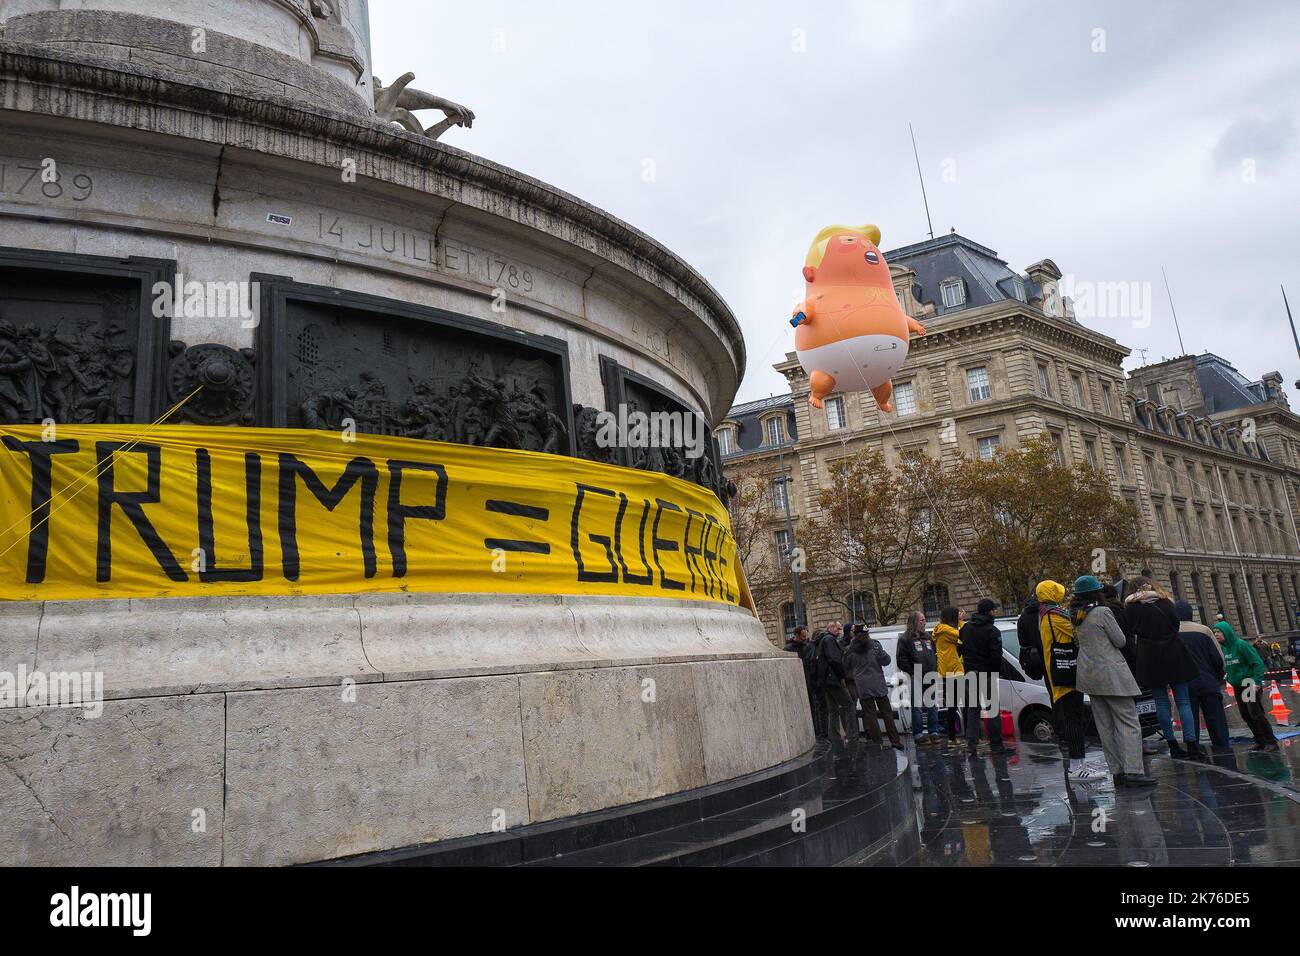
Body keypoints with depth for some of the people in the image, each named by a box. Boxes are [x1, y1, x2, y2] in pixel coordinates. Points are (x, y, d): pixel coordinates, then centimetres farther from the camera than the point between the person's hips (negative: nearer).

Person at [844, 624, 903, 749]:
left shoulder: (850, 650, -2)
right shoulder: (875, 645, -5)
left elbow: (846, 666, 7)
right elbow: (886, 660, -4)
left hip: (862, 686, 0)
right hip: (878, 684, 0)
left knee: (869, 713, 5)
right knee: (886, 712, 7)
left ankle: (877, 742, 5)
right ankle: (895, 741, 6)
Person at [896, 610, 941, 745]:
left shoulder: (927, 637, 17)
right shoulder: (905, 638, -4)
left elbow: (935, 654, 24)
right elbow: (901, 660, -9)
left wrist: (935, 670, 11)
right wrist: (913, 673, -13)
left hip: (930, 678, 6)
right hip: (917, 678, -6)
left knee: (933, 706, 9)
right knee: (917, 707, -3)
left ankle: (934, 732, 17)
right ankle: (918, 735, 1)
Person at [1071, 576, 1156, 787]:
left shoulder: (1075, 617, 10)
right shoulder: (1102, 612, -11)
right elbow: (1120, 640, -5)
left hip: (1088, 673, 7)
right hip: (1110, 672, -7)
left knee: (1105, 726, 9)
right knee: (1129, 722, -5)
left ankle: (1117, 772, 10)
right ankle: (1133, 771, -12)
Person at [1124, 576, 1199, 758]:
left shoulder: (1131, 608, -1)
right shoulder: (1167, 603, 6)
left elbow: (1132, 631, 3)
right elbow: (1176, 625, 10)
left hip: (1150, 660, -1)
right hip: (1174, 658, 1)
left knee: (1161, 702, 6)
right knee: (1183, 701, 3)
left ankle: (1172, 744, 5)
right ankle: (1191, 742, -7)